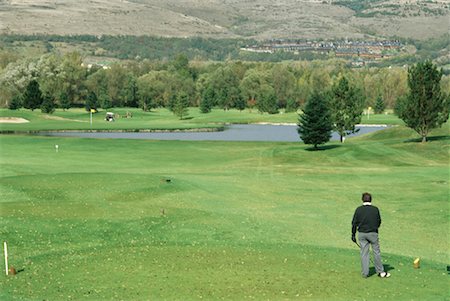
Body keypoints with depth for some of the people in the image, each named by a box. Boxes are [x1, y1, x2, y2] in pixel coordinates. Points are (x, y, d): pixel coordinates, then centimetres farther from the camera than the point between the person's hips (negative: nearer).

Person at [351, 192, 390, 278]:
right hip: (373, 233, -1)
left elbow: (354, 223, -3)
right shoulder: (375, 209, -5)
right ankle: (380, 272, 15)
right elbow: (379, 222, 5)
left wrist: (353, 234, 6)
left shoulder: (358, 209, -4)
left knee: (364, 253, 6)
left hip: (362, 233, 1)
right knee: (376, 252, 8)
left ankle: (364, 273, 10)